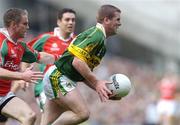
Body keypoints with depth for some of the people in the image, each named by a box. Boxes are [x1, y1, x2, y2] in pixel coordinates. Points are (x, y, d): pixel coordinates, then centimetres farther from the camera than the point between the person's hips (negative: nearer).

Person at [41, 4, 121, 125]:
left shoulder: (99, 36, 19)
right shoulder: (96, 35, -14)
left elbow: (84, 74, 21)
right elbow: (77, 62, -24)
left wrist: (99, 88, 10)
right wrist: (97, 83, -19)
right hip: (58, 77, -10)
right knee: (82, 113, -18)